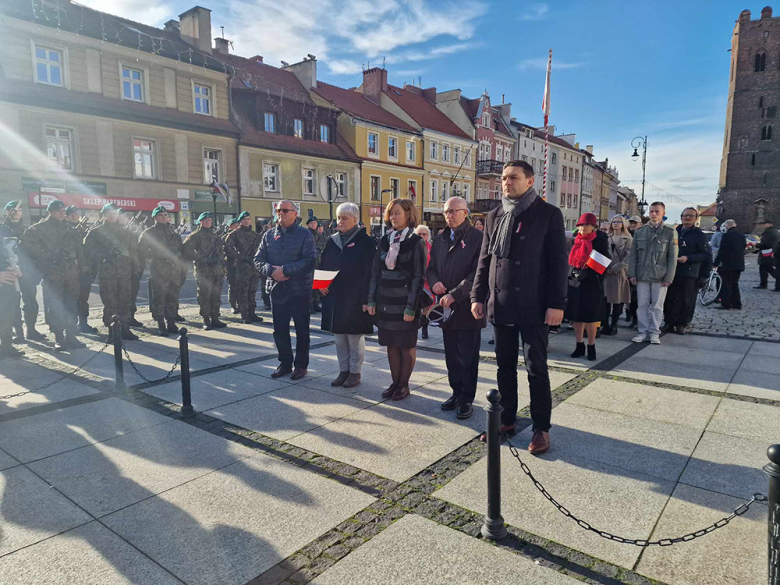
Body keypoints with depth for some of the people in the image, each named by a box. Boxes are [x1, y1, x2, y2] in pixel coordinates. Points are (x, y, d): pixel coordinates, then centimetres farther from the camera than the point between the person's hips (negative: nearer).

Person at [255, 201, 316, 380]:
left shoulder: (305, 234, -6)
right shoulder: (269, 235, 8)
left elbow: (310, 261, -17)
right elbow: (258, 259, 4)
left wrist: (285, 270, -22)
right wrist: (271, 271, -16)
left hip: (299, 291, -4)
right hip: (276, 290, 5)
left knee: (302, 330, 7)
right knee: (279, 330, 12)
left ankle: (301, 365, 21)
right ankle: (285, 363, 28)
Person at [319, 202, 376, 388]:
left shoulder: (364, 241, -7)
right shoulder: (333, 240, 11)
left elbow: (370, 271, -12)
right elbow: (322, 265, 17)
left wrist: (366, 299, -17)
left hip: (355, 298, -6)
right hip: (334, 297, 6)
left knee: (355, 336, 4)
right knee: (339, 336, 12)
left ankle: (355, 372, 16)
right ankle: (343, 370, 24)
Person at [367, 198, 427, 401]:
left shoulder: (415, 242, -6)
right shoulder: (385, 241, 8)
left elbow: (418, 277, -10)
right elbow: (375, 272, 8)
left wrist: (411, 307, -15)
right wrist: (371, 300, 2)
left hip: (405, 301, -5)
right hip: (385, 301, 5)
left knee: (406, 344, 6)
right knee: (391, 344, 11)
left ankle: (404, 384, 17)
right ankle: (395, 382, 22)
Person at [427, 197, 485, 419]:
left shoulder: (478, 238, -8)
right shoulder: (439, 240, 12)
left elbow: (478, 273, -16)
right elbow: (431, 268, 17)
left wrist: (455, 294, -22)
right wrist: (434, 282, -6)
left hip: (468, 307, -6)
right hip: (447, 307, 6)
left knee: (467, 357, 3)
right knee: (451, 356, 14)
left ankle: (467, 398, 15)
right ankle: (456, 393, 28)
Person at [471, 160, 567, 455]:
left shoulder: (548, 214, -3)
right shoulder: (494, 217, 12)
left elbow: (559, 262, -7)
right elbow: (484, 260, 14)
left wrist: (556, 304, -13)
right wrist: (478, 296, 7)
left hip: (533, 307, -5)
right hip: (500, 306, 5)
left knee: (537, 369, 3)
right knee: (505, 366, 13)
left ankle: (541, 428, 15)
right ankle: (507, 419, 26)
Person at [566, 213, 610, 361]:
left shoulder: (600, 240, -3)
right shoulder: (576, 240, 9)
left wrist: (586, 273, -16)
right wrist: (573, 273, 5)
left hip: (592, 283, -4)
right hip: (575, 282, 4)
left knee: (590, 316, -1)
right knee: (575, 315, 5)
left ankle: (591, 347, 12)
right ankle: (579, 346, 17)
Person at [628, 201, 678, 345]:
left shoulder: (670, 233, 2)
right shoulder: (639, 232, 8)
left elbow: (672, 258, -1)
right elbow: (633, 255, 8)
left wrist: (669, 278, -7)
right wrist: (632, 274, 0)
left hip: (660, 277, -2)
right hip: (642, 275, 2)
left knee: (657, 306, 5)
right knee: (642, 305, 5)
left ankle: (654, 332, 14)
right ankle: (643, 331, 14)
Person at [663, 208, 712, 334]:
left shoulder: (699, 235, 0)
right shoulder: (675, 232, 13)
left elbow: (707, 255, -6)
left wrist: (688, 258, -16)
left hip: (689, 274, -4)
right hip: (671, 272, 4)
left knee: (686, 301, 1)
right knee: (669, 299, 4)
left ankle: (681, 324, 11)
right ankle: (669, 322, 14)